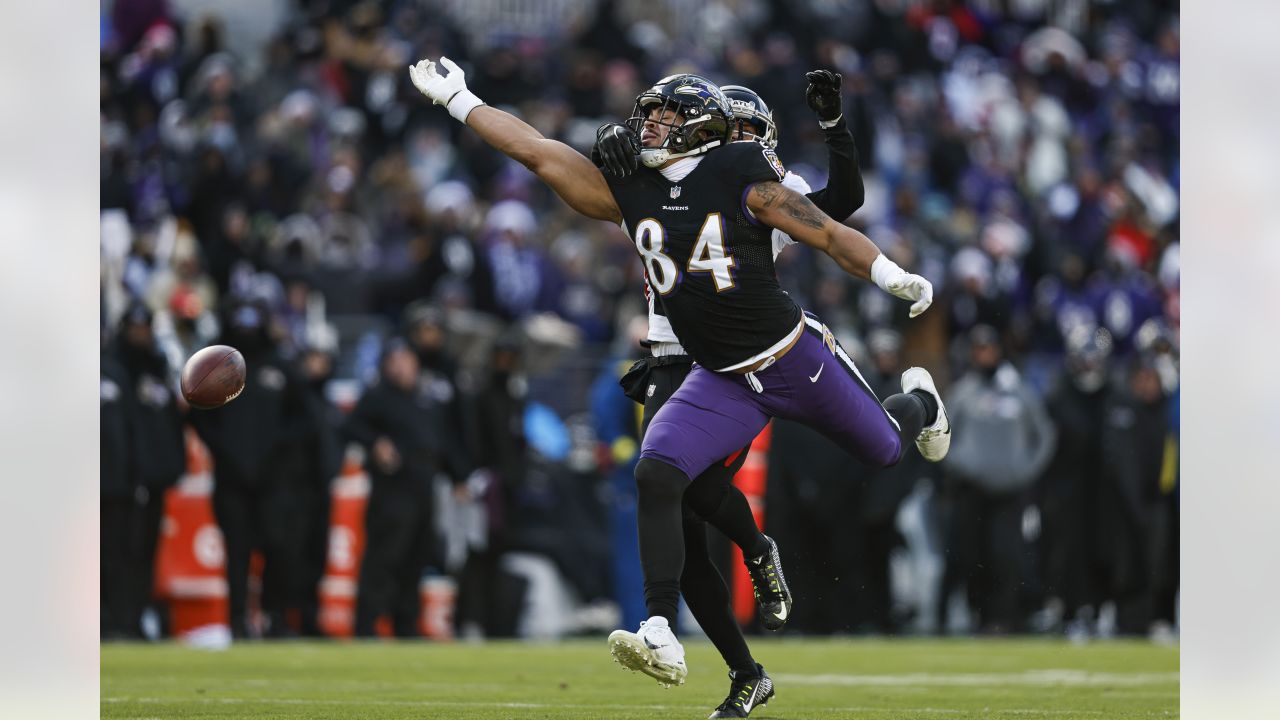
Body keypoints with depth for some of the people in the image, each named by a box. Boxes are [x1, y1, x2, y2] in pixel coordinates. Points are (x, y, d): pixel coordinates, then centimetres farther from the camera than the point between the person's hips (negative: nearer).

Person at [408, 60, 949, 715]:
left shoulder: (739, 178, -15)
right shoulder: (629, 194, -2)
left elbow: (828, 236, -12)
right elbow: (536, 151, -1)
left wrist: (894, 277, -24)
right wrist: (456, 99, -1)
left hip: (795, 358, -3)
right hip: (723, 382, 3)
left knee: (885, 448, 16)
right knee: (656, 475, -20)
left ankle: (919, 400, 57)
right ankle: (662, 640, -22)